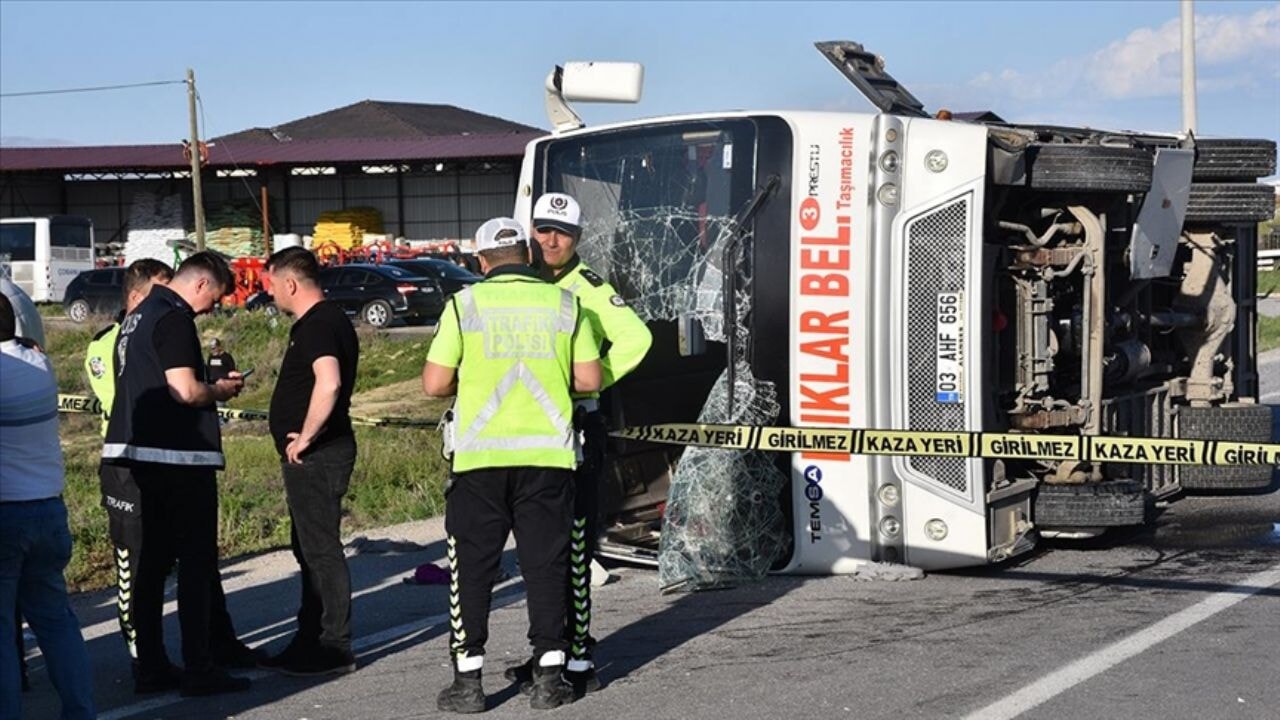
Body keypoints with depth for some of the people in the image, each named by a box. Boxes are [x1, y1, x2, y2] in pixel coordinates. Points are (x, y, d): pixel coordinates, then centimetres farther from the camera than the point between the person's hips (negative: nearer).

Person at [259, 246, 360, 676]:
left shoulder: (318, 325, -17)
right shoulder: (323, 320, 16)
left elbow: (328, 383, -34)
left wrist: (305, 437, -24)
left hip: (316, 456, -11)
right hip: (311, 457, 11)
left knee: (320, 549, -5)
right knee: (309, 548, 17)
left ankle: (334, 650, 0)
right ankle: (310, 643, 26)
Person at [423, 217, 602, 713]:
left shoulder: (465, 304, -1)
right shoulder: (563, 303, 5)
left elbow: (434, 384, -3)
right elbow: (589, 380, 5)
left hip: (480, 455, -1)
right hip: (548, 454, 2)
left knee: (472, 566, 7)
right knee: (545, 564, 8)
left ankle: (468, 680, 7)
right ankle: (549, 678, 9)